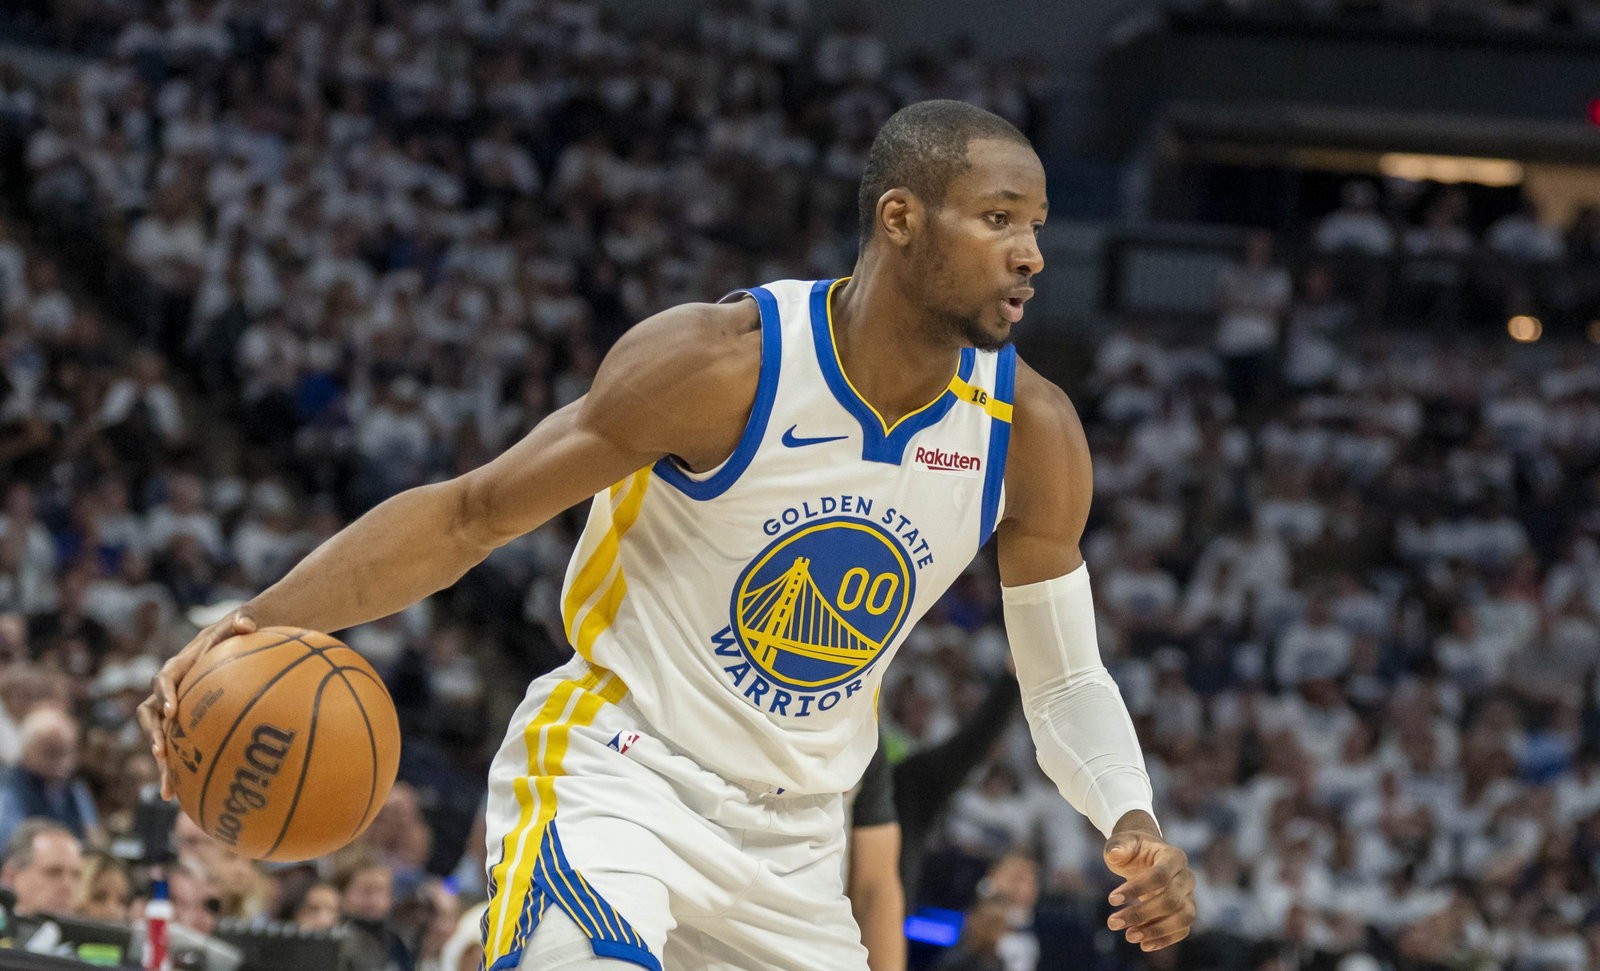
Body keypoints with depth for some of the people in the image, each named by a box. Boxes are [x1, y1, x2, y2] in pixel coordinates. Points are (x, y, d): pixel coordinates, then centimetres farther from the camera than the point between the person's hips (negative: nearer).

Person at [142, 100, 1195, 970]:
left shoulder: (1031, 431, -7)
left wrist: (1134, 824, -15)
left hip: (793, 845, 6)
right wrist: (258, 620, -27)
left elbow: (1066, 681, 6)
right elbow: (466, 515, -14)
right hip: (613, 770, -6)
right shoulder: (721, 363, -20)